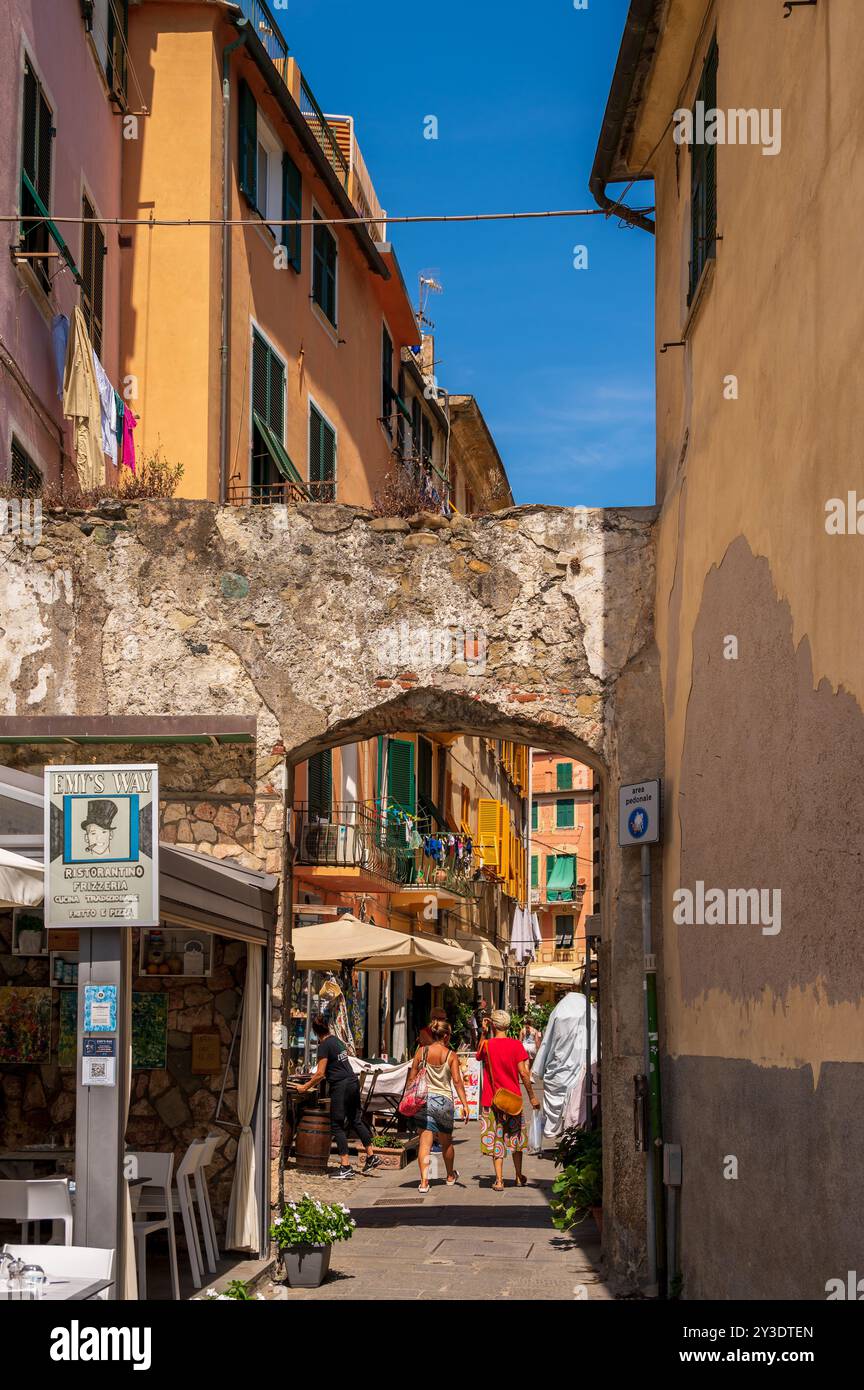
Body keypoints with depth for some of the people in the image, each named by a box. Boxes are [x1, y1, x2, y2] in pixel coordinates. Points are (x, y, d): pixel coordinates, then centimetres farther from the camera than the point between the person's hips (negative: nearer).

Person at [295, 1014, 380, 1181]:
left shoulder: (324, 1045, -11)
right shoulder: (337, 1040, 13)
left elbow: (320, 1073, -14)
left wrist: (306, 1087, -1)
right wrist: (316, 1079, 36)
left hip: (340, 1086, -8)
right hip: (353, 1082, 8)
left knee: (337, 1126, -2)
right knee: (356, 1121, 17)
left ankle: (346, 1167, -4)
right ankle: (371, 1156, 21)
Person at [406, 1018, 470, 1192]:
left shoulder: (421, 1052, 0)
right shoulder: (451, 1056, -4)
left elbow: (412, 1078, 3)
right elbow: (457, 1081, -10)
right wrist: (465, 1104, -10)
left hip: (424, 1098, 0)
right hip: (444, 1100, 0)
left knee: (425, 1141, -4)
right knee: (446, 1142, 19)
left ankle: (424, 1181, -17)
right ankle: (450, 1176, 39)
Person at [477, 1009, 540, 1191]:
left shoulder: (486, 1045, -6)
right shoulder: (516, 1045, -7)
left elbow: (478, 1056, 17)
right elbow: (523, 1073, -8)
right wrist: (532, 1096, 0)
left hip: (491, 1100, -1)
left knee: (495, 1140, 2)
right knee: (515, 1137, 16)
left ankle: (499, 1180, -4)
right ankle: (519, 1177, 25)